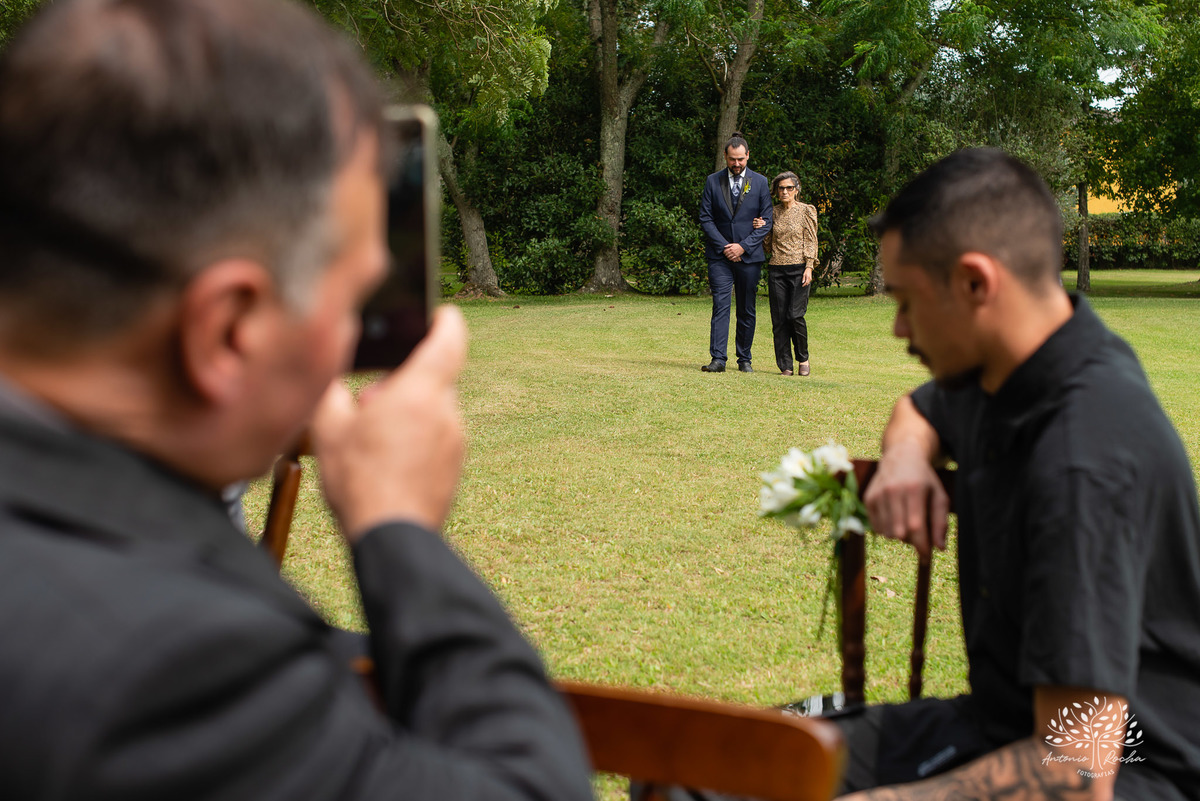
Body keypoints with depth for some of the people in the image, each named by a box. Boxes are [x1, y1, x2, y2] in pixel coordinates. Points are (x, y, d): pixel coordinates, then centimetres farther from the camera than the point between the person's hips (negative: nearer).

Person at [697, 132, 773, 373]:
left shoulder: (760, 182, 4)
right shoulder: (713, 181, 5)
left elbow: (766, 222, 2)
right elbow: (705, 218, 2)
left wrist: (743, 246, -9)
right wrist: (724, 246, -9)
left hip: (749, 255, 0)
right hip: (719, 256, 0)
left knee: (747, 310, 6)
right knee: (720, 305, -10)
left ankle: (744, 359, 15)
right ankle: (718, 359, -13)